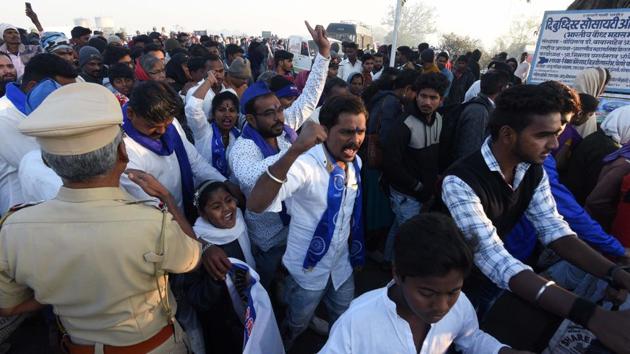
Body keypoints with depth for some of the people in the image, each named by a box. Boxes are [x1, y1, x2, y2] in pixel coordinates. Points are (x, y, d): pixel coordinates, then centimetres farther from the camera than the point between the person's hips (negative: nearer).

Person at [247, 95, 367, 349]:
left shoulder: (355, 162, -5)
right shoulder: (305, 163, -29)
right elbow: (255, 205, -45)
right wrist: (295, 150, -54)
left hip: (342, 266, 5)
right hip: (308, 270, -5)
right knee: (296, 327, 22)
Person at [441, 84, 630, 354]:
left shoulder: (533, 172, -8)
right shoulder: (461, 182, -34)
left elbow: (554, 230, -9)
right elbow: (494, 260, -41)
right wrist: (590, 315, -46)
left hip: (486, 278, 6)